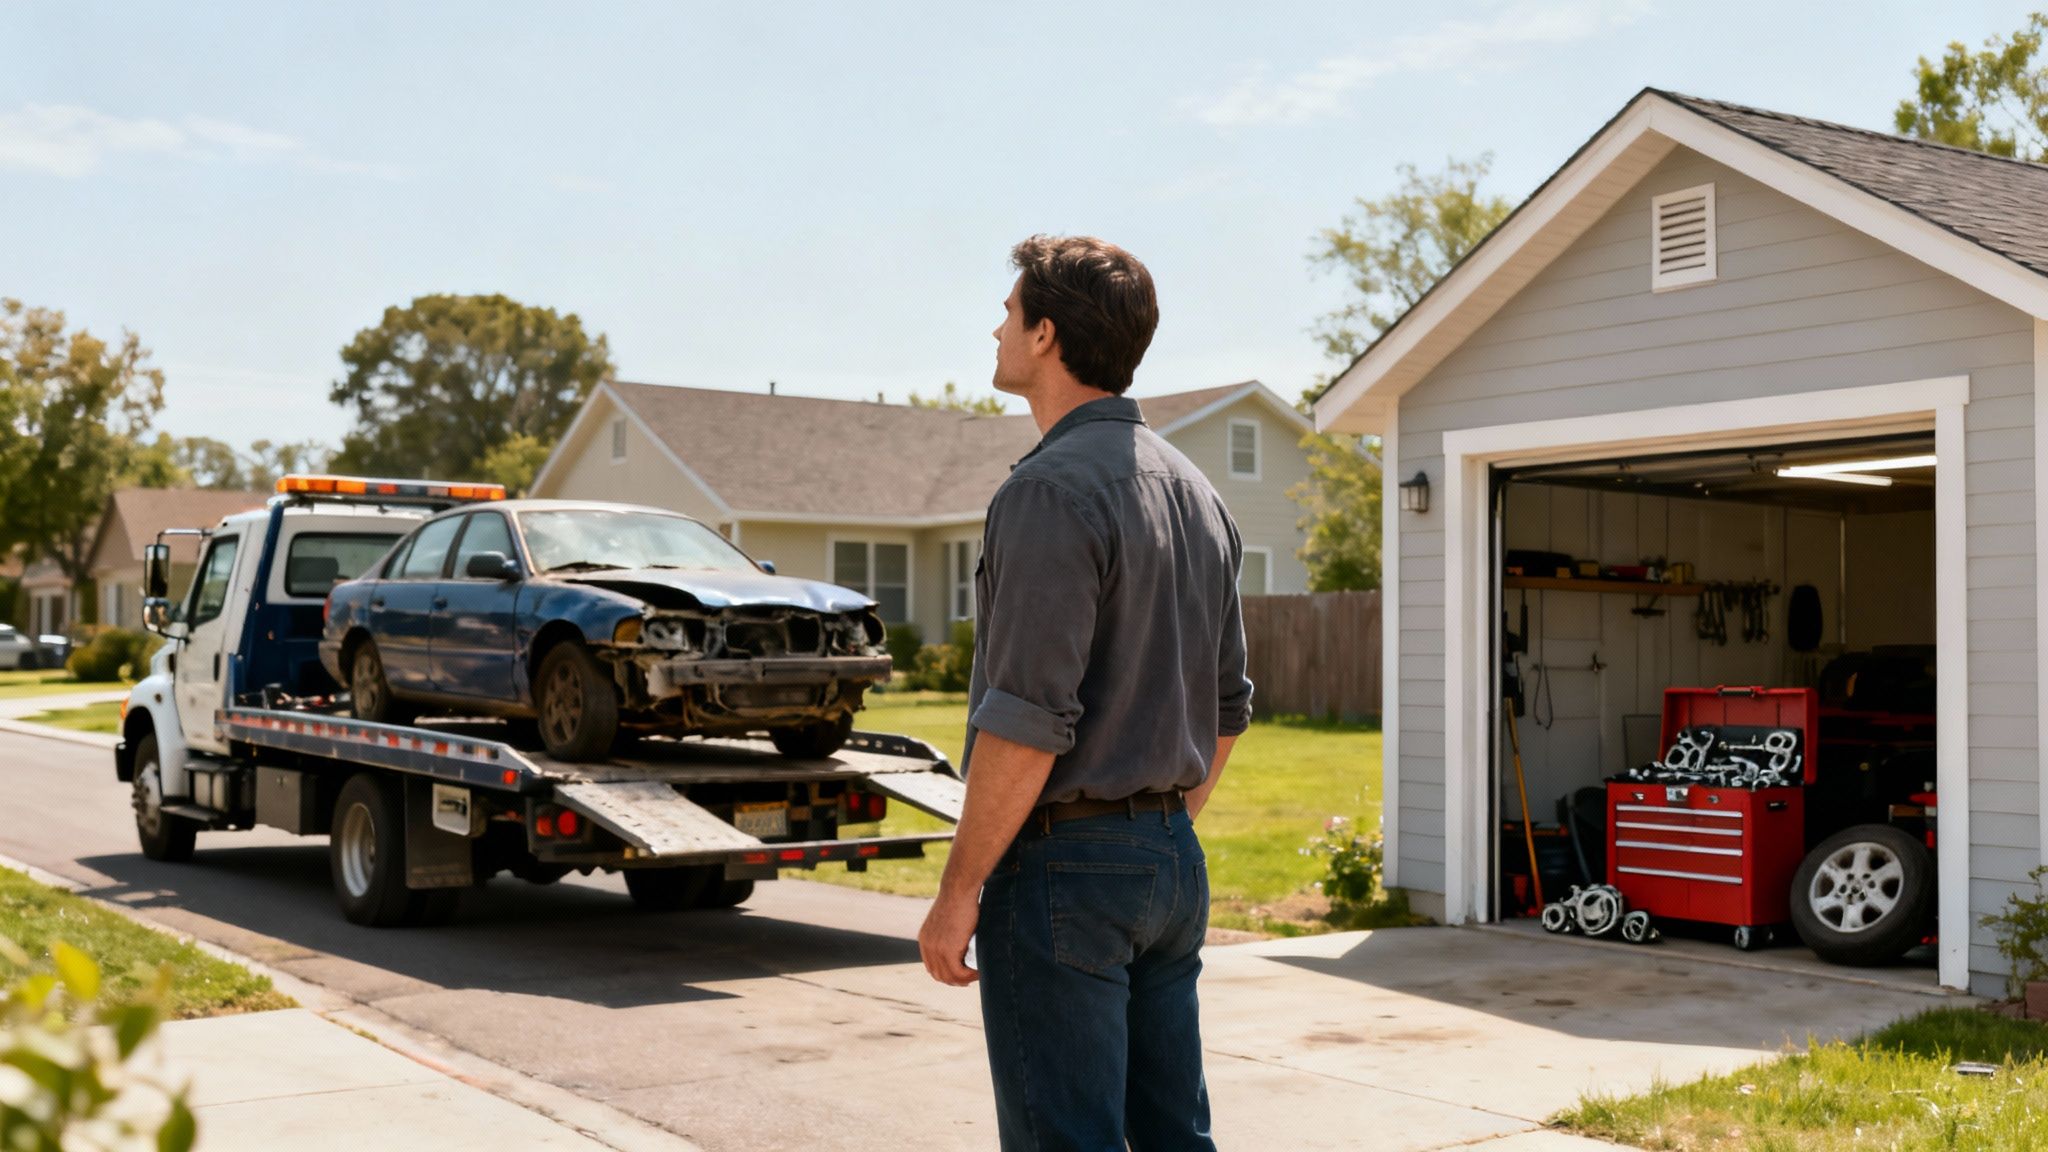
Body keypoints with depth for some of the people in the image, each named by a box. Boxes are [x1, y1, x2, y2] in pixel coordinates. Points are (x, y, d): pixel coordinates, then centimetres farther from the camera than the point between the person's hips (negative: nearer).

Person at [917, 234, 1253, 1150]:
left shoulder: (1050, 491, -15)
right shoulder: (1194, 491, 13)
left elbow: (1028, 721, -21)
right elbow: (1228, 706, 18)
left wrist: (958, 893, -15)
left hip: (1064, 867, -9)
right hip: (1173, 865, 9)